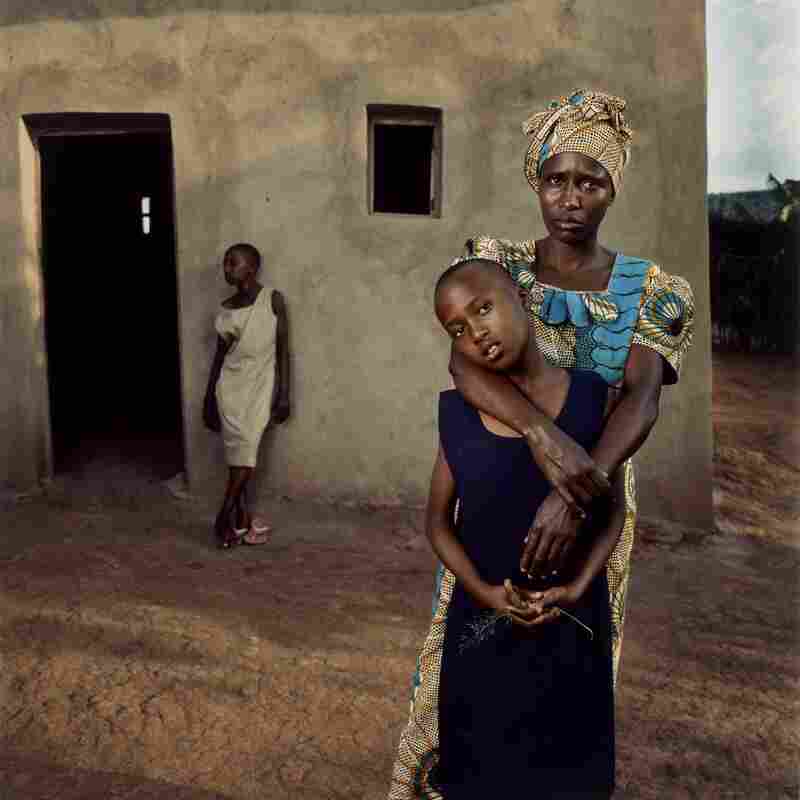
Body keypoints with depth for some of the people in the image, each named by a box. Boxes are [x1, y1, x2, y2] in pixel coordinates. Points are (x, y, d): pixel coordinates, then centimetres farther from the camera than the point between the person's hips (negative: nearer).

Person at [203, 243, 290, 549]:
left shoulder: (273, 299, -4)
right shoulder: (226, 308, 8)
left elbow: (283, 349, -5)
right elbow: (219, 354, 13)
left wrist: (284, 394, -9)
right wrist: (209, 398, 12)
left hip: (260, 385, -4)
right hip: (230, 386, 4)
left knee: (246, 448, -15)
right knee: (236, 452, 2)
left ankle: (225, 515, -5)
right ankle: (241, 518, 12)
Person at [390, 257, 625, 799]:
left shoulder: (592, 394, -8)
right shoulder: (455, 411, -6)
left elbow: (614, 510, -1)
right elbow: (438, 521, 1)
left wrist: (576, 589, -13)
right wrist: (484, 592, -13)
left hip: (573, 617, 0)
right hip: (483, 619, 1)